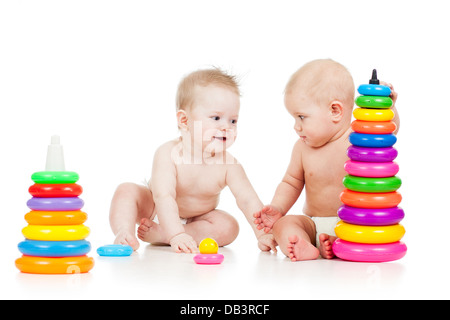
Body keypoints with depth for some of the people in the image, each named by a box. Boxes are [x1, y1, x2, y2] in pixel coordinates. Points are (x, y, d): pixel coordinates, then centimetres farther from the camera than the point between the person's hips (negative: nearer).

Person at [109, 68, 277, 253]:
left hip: (195, 218, 3)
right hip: (154, 210, -2)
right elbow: (164, 197, -40)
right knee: (127, 191, -22)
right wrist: (176, 235, -52)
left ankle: (158, 234, -27)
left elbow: (248, 200, -24)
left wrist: (263, 234, -38)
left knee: (229, 227, -24)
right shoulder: (168, 154, -32)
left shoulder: (228, 164, -23)